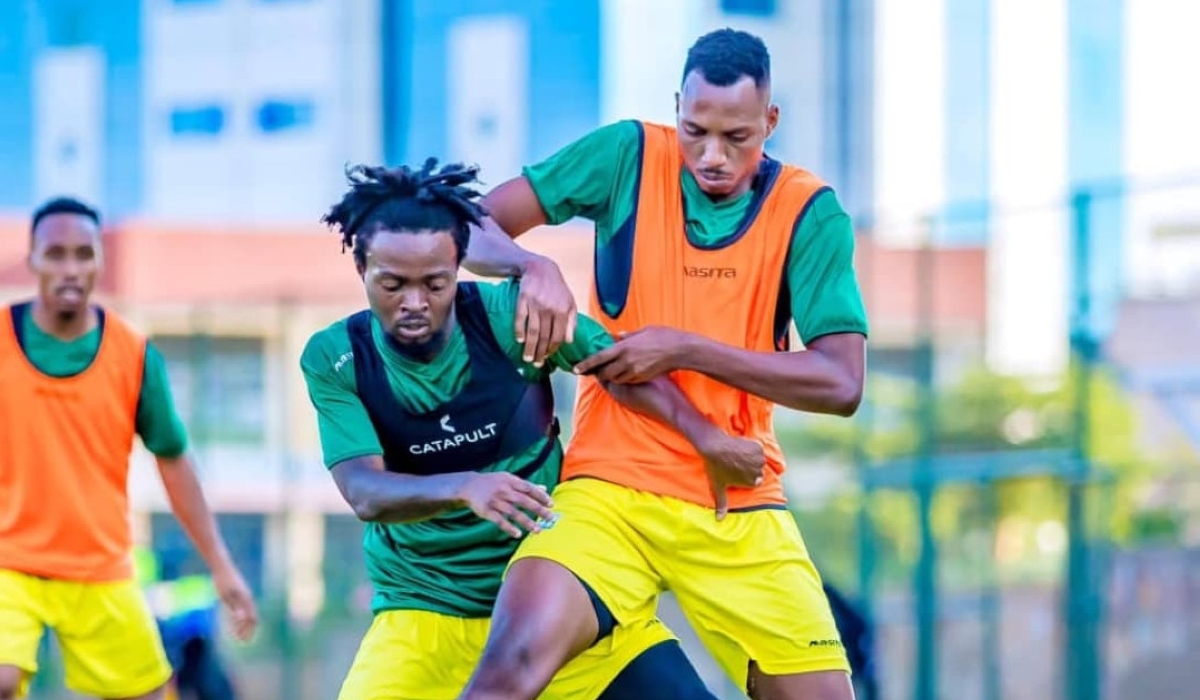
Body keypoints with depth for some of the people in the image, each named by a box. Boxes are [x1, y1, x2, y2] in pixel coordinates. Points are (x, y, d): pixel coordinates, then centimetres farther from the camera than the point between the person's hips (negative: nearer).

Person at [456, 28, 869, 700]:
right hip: (610, 487, -2)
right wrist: (532, 268, -21)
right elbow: (470, 227, 1)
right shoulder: (629, 155, -1)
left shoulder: (810, 213, -1)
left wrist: (684, 349, -16)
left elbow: (841, 384, -10)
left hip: (740, 509, 2)